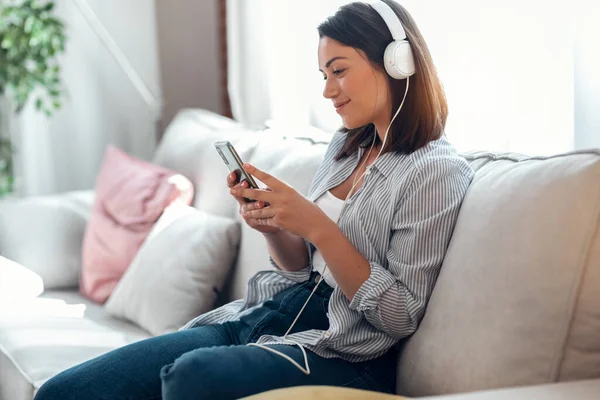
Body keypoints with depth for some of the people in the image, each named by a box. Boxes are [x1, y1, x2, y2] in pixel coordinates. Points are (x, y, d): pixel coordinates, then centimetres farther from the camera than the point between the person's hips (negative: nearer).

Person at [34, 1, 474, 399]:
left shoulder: (437, 172, -9)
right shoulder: (346, 146, 15)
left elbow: (401, 317, -13)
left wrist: (317, 226, -19)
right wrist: (271, 226, -3)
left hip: (340, 352, -7)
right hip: (265, 317, 7)